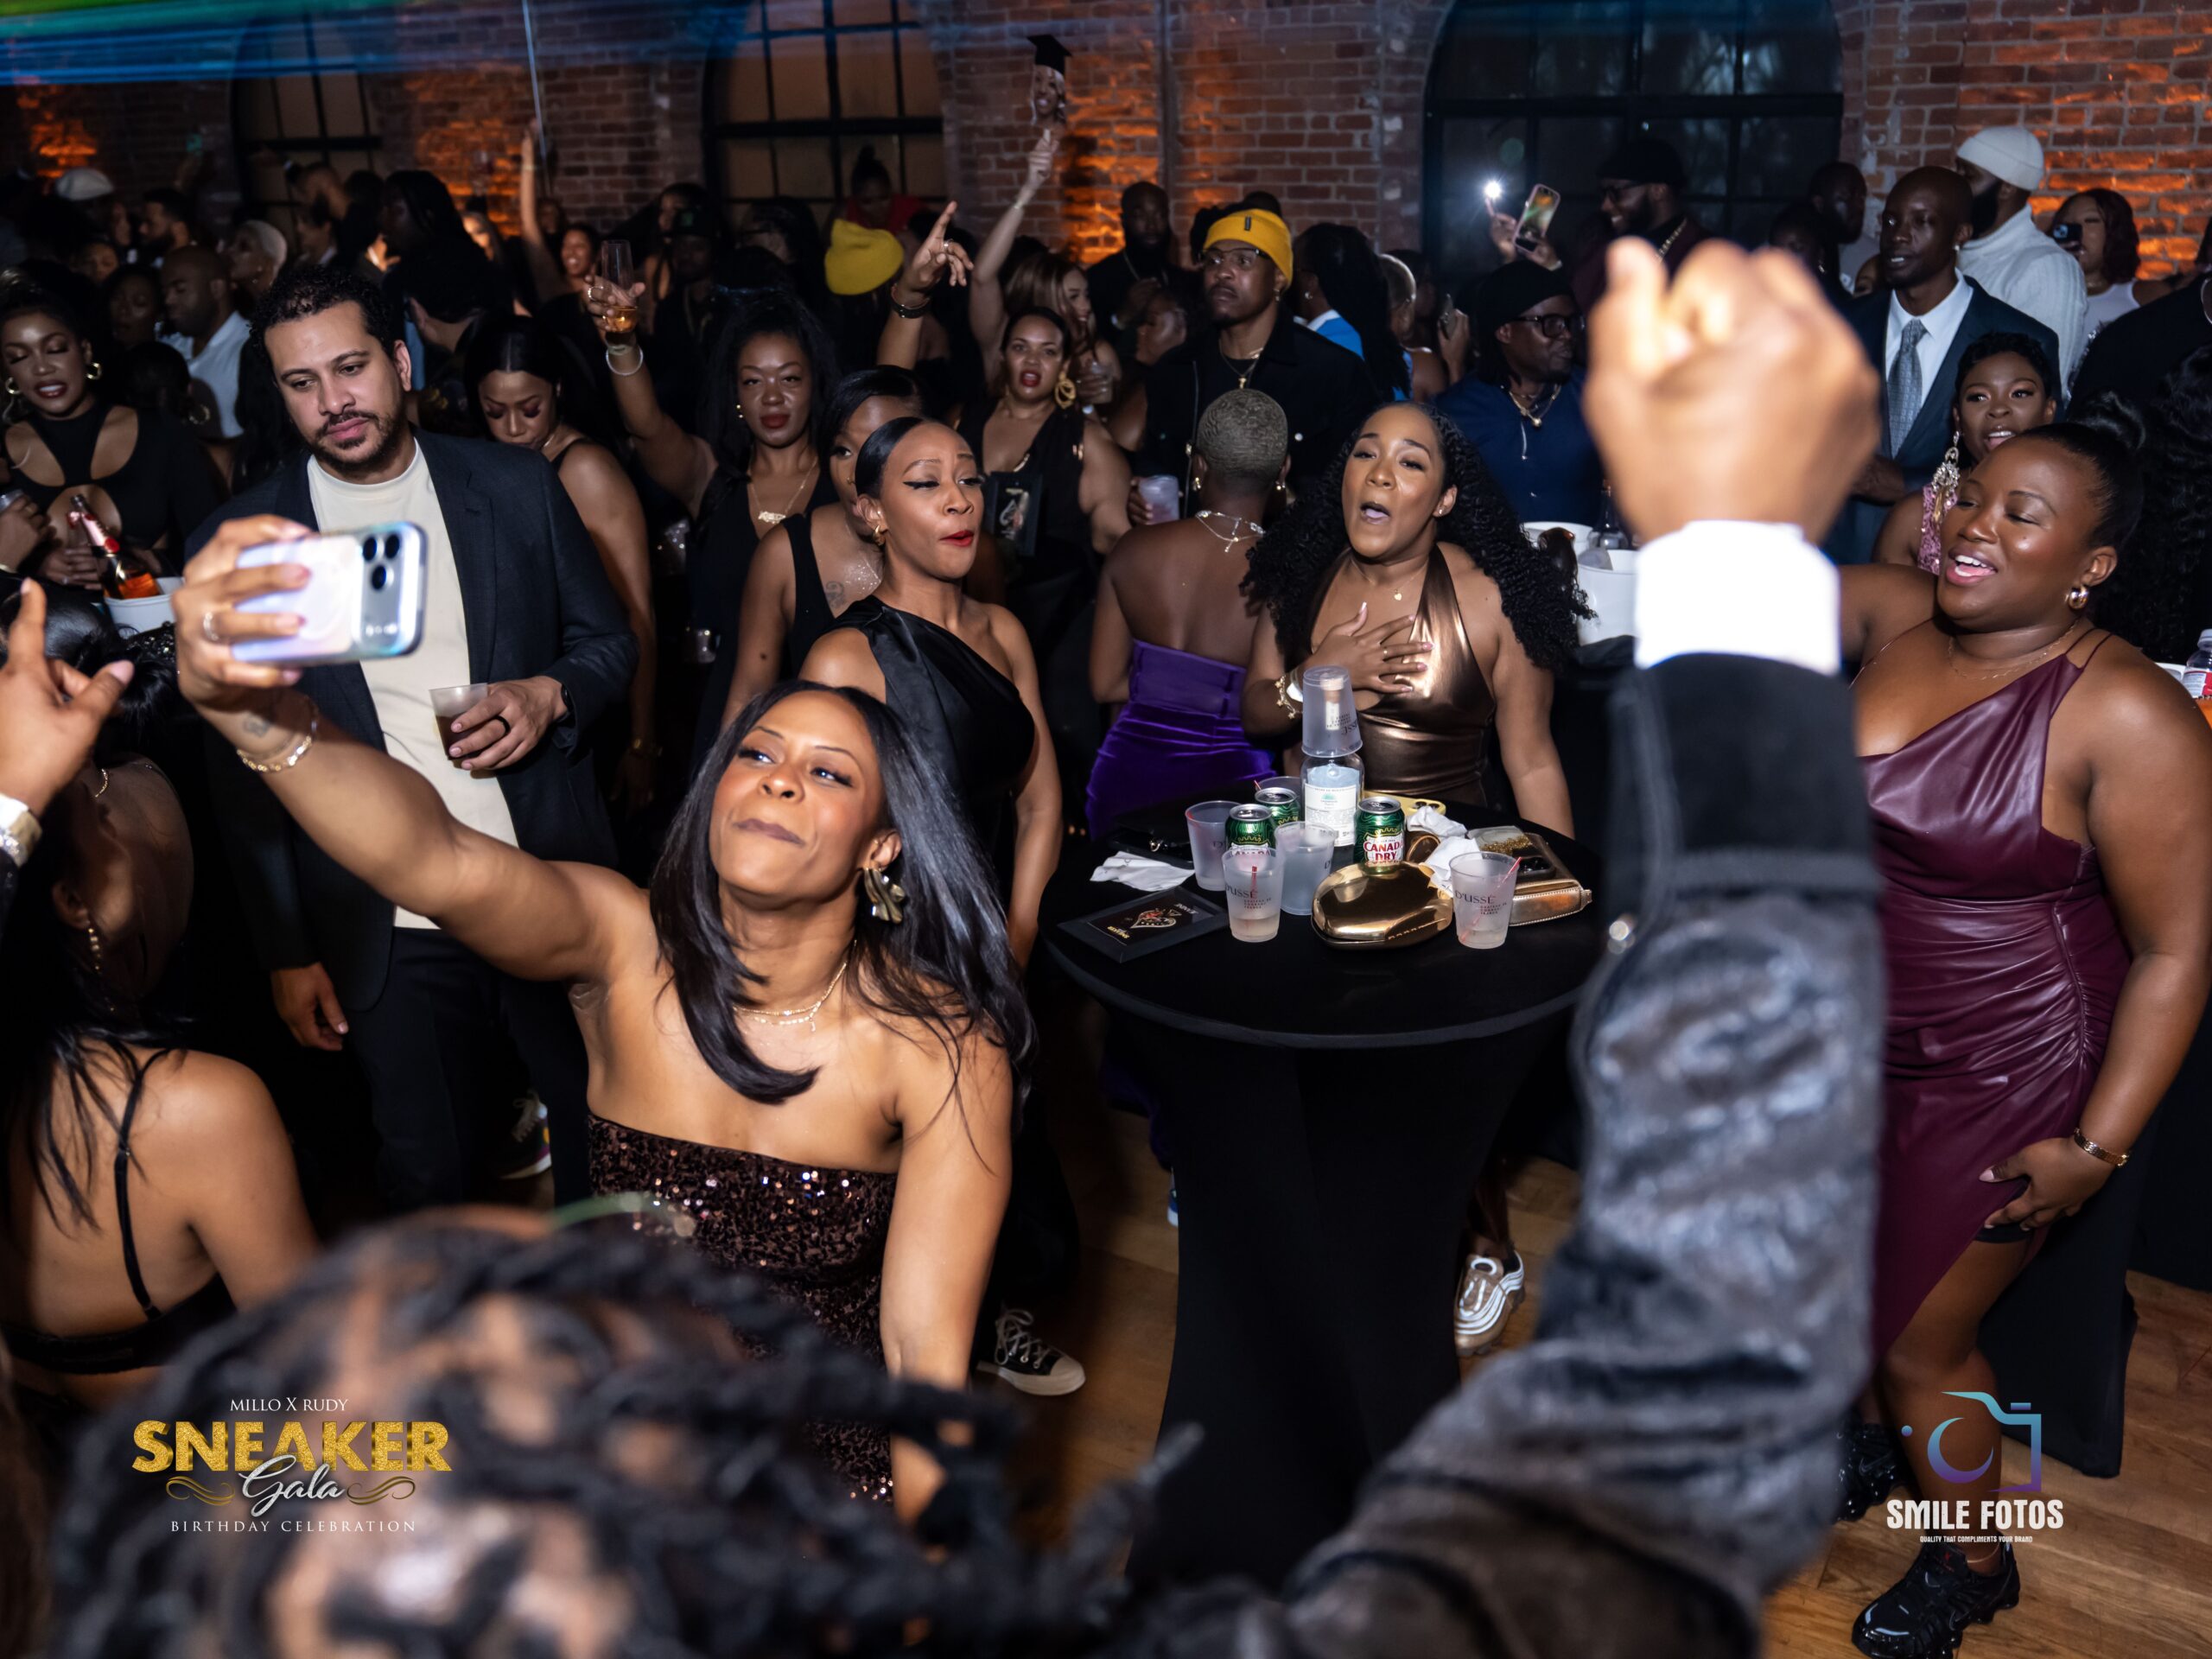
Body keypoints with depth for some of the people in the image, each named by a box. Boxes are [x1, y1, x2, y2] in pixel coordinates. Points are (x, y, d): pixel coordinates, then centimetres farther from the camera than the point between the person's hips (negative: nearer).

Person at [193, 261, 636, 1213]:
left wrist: (548, 695, -12)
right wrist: (285, 954, 2)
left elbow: (611, 642, 11)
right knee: (425, 1185, 7)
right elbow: (242, 772, 3)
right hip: (390, 937, -1)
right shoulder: (239, 543, -1)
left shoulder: (518, 488, 2)